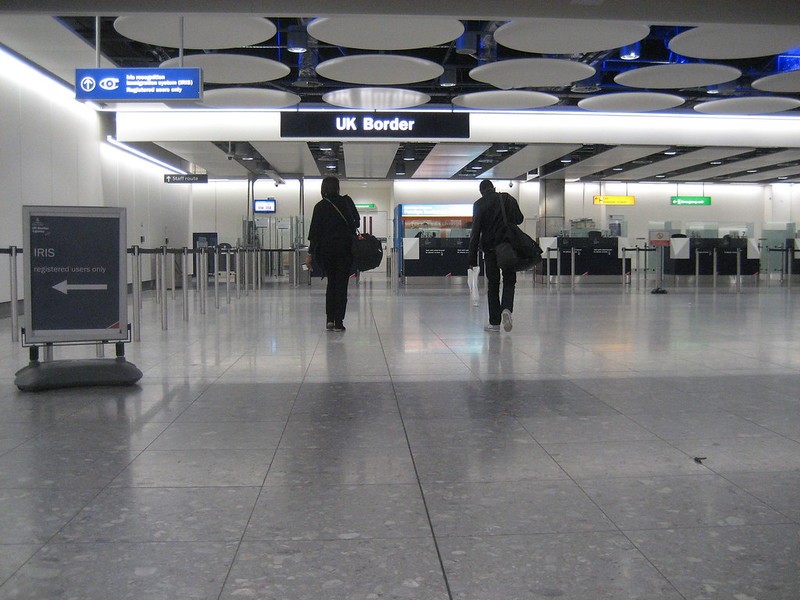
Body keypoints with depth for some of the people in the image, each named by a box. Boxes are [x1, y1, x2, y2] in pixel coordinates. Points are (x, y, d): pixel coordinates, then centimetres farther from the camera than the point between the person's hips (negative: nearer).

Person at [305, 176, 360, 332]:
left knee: (331, 282, 15)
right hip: (345, 248, -1)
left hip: (326, 249, 1)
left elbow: (314, 231, -3)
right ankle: (338, 322, -2)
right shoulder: (347, 201, 0)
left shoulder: (320, 206, -1)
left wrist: (310, 253, 0)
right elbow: (357, 221, 7)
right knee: (341, 284, 2)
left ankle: (330, 319, 7)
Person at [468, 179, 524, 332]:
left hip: (490, 248, -1)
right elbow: (519, 219, 10)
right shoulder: (509, 199, 2)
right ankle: (507, 308, -17)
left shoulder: (479, 204, -3)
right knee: (509, 281, 10)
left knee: (492, 285, 7)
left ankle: (494, 322, 6)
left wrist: (473, 256, -5)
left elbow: (475, 231, -6)